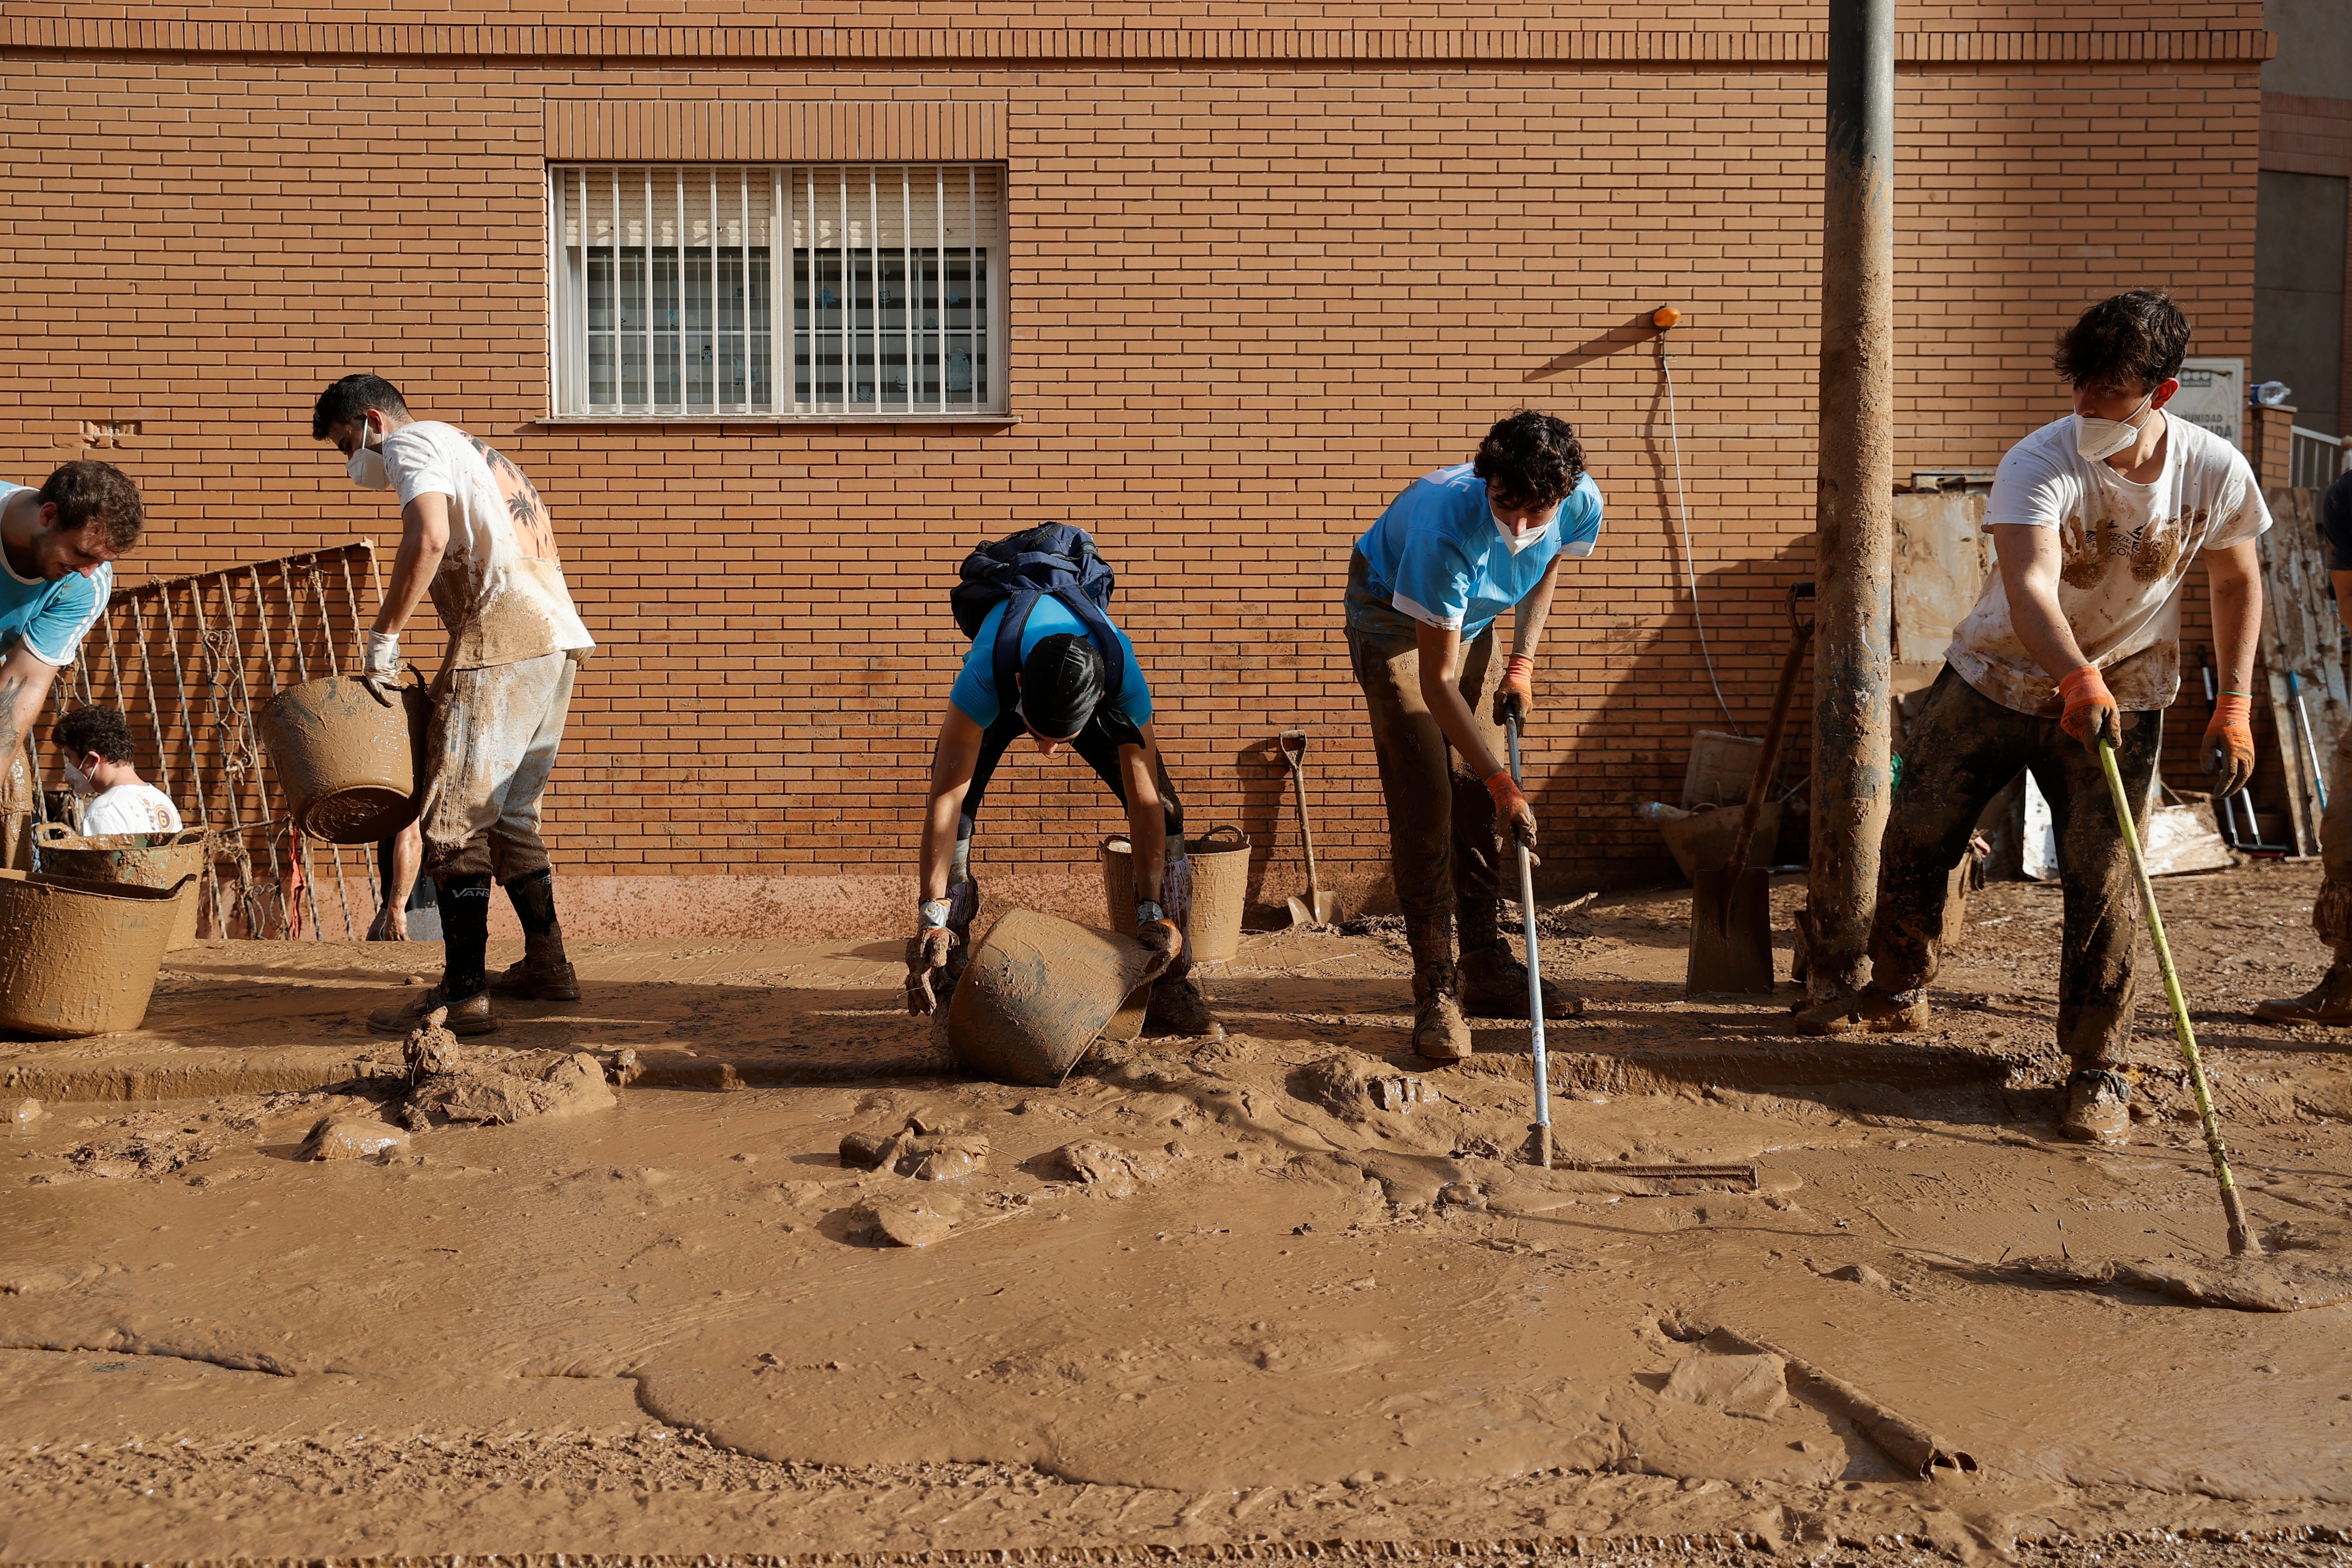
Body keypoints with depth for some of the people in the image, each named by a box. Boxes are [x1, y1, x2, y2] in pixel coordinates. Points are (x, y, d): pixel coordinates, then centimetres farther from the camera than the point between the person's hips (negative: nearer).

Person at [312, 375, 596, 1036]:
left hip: (504, 641, -10)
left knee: (454, 822, -7)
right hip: (559, 638, 10)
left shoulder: (411, 441, 3)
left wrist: (382, 640, -13)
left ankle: (463, 995, -9)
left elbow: (430, 540, -17)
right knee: (510, 816, 18)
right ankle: (547, 966, 23)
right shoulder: (476, 454, 31)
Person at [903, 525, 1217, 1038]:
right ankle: (948, 986, -11)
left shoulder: (1126, 682, -43)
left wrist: (1152, 913, -29)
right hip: (1004, 686, 0)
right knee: (956, 814, -21)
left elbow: (1144, 801, -32)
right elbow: (946, 797, -42)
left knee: (1165, 810, -14)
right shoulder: (985, 676, -46)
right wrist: (930, 919, -42)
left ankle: (1172, 987, -5)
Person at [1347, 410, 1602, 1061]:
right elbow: (1436, 682, -34)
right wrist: (1503, 783, -34)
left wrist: (1522, 661, -5)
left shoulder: (1582, 504, -24)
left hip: (1471, 619, 6)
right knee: (1423, 801, -14)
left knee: (1474, 798, 6)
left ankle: (1484, 966, 17)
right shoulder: (1446, 527, -41)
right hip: (1395, 622, -5)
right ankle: (1436, 989, -9)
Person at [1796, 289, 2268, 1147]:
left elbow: (2238, 583, 5)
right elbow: (2030, 586, -40)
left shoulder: (2215, 471, -13)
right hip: (1995, 679, 0)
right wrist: (2078, 680, -58)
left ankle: (2100, 1068, 11)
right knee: (1914, 841, 6)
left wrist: (2235, 704, -1)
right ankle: (1897, 992, 32)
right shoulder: (2039, 464, -24)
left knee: (2103, 882, -5)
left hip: (2120, 700, 1)